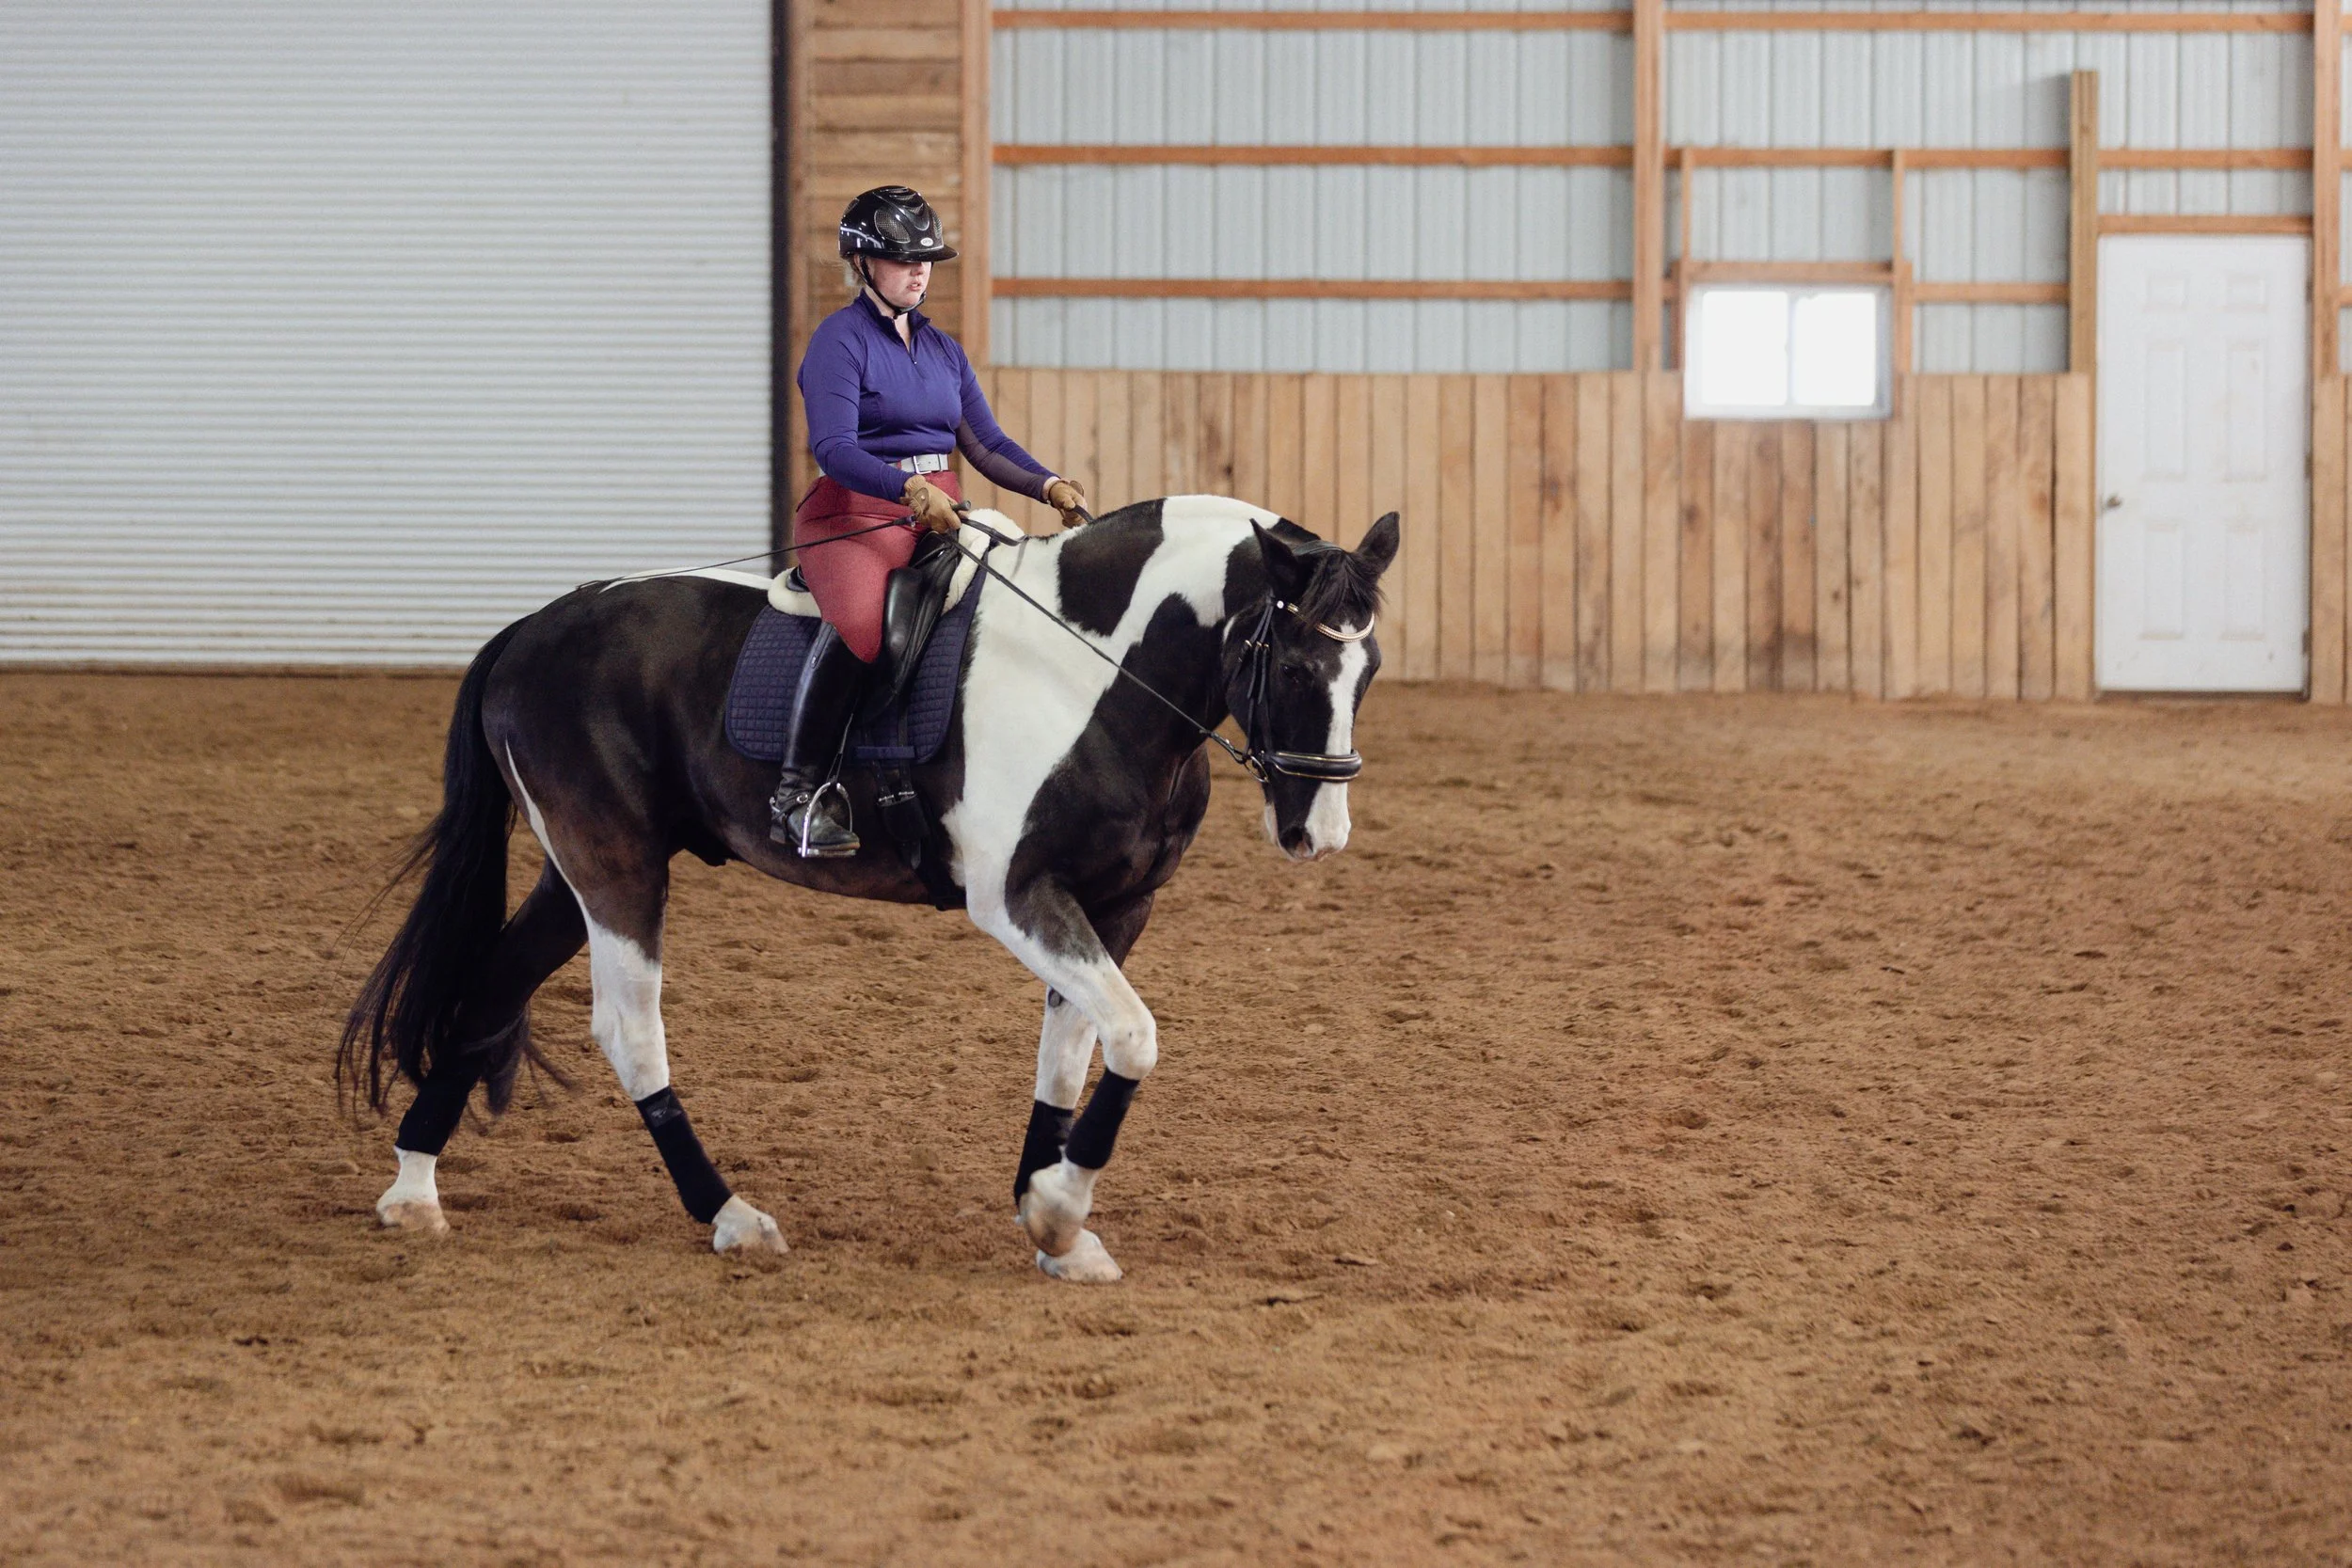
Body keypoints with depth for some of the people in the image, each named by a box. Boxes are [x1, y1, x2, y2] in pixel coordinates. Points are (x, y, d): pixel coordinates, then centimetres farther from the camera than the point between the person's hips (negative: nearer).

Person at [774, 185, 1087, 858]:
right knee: (859, 621, -36)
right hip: (855, 511, -8)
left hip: (944, 512, 8)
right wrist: (909, 490, -31)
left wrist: (1051, 486, 0)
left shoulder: (942, 349, 20)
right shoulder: (840, 340, -3)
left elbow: (986, 445, 18)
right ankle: (801, 791, -30)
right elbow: (833, 447, -16)